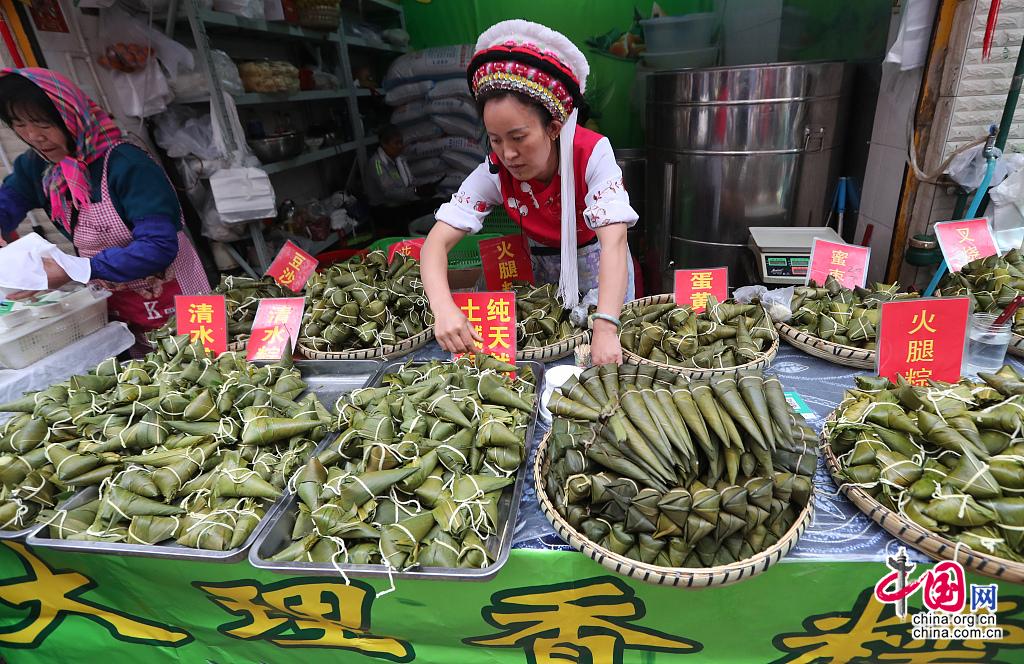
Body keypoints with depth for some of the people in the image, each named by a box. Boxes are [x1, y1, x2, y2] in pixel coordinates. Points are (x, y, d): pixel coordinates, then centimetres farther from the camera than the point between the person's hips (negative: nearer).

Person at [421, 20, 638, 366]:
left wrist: (605, 329, -52)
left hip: (598, 264, -1)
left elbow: (613, 241, -38)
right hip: (543, 270, 2)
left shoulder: (592, 153, -29)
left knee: (609, 360, 10)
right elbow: (437, 241, -27)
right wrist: (443, 308, -47)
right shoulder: (494, 172, -22)